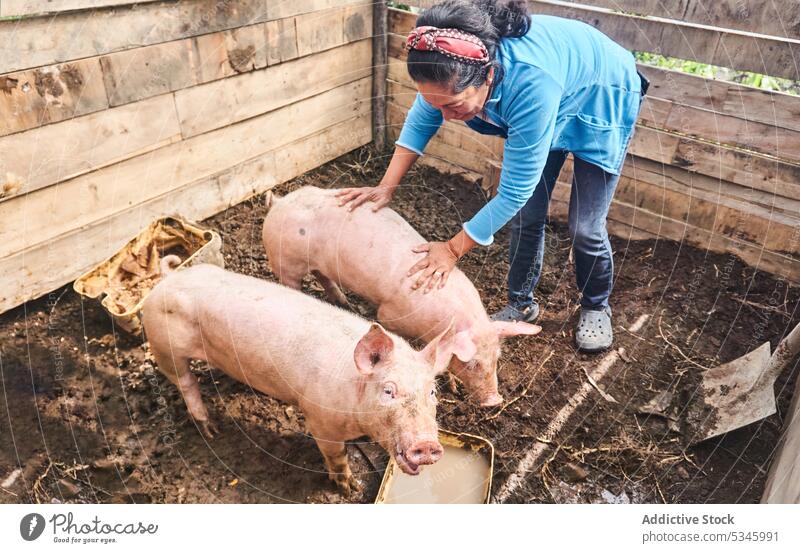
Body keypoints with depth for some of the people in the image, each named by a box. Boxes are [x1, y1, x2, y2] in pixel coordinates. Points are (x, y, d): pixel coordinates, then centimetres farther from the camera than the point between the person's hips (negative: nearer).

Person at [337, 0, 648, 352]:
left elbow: (515, 189, -38)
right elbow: (421, 119, -10)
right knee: (525, 215, 3)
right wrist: (386, 188, -17)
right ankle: (521, 304, 24)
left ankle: (596, 308, 24)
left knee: (585, 227, -4)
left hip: (600, 104, -5)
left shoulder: (531, 81, -46)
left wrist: (454, 249, -32)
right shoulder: (454, 64, -29)